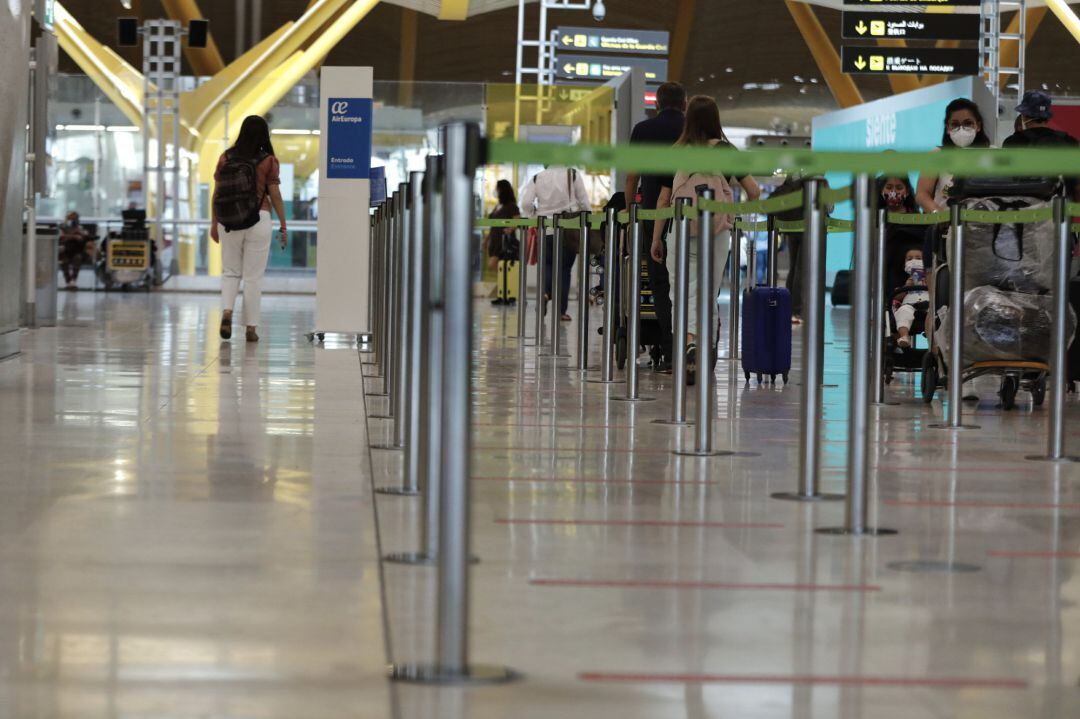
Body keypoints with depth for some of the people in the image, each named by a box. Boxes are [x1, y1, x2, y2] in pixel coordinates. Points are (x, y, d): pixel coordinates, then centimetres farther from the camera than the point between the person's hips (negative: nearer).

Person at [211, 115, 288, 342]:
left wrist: (214, 223, 15)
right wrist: (283, 227, 5)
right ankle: (251, 327, 6)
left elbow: (216, 194, 5)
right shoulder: (268, 161, -4)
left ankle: (226, 311, -10)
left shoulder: (226, 158, 2)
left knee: (230, 272, 13)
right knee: (253, 276, 4)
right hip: (258, 220, -2)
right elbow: (275, 196, -3)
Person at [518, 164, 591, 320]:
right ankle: (561, 310, 5)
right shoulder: (573, 175, -3)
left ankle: (545, 292, -12)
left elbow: (525, 203, -3)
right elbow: (584, 202, -4)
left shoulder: (537, 178, 4)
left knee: (548, 264, 18)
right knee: (565, 268, 7)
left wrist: (533, 219, 10)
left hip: (546, 228, 2)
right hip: (569, 229, -2)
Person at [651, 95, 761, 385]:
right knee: (709, 292, 10)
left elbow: (663, 200, 4)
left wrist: (656, 238, 10)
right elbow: (754, 192, -3)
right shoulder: (725, 151, 0)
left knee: (690, 290, 3)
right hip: (718, 228, -1)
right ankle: (704, 347, 9)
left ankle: (689, 342, -21)